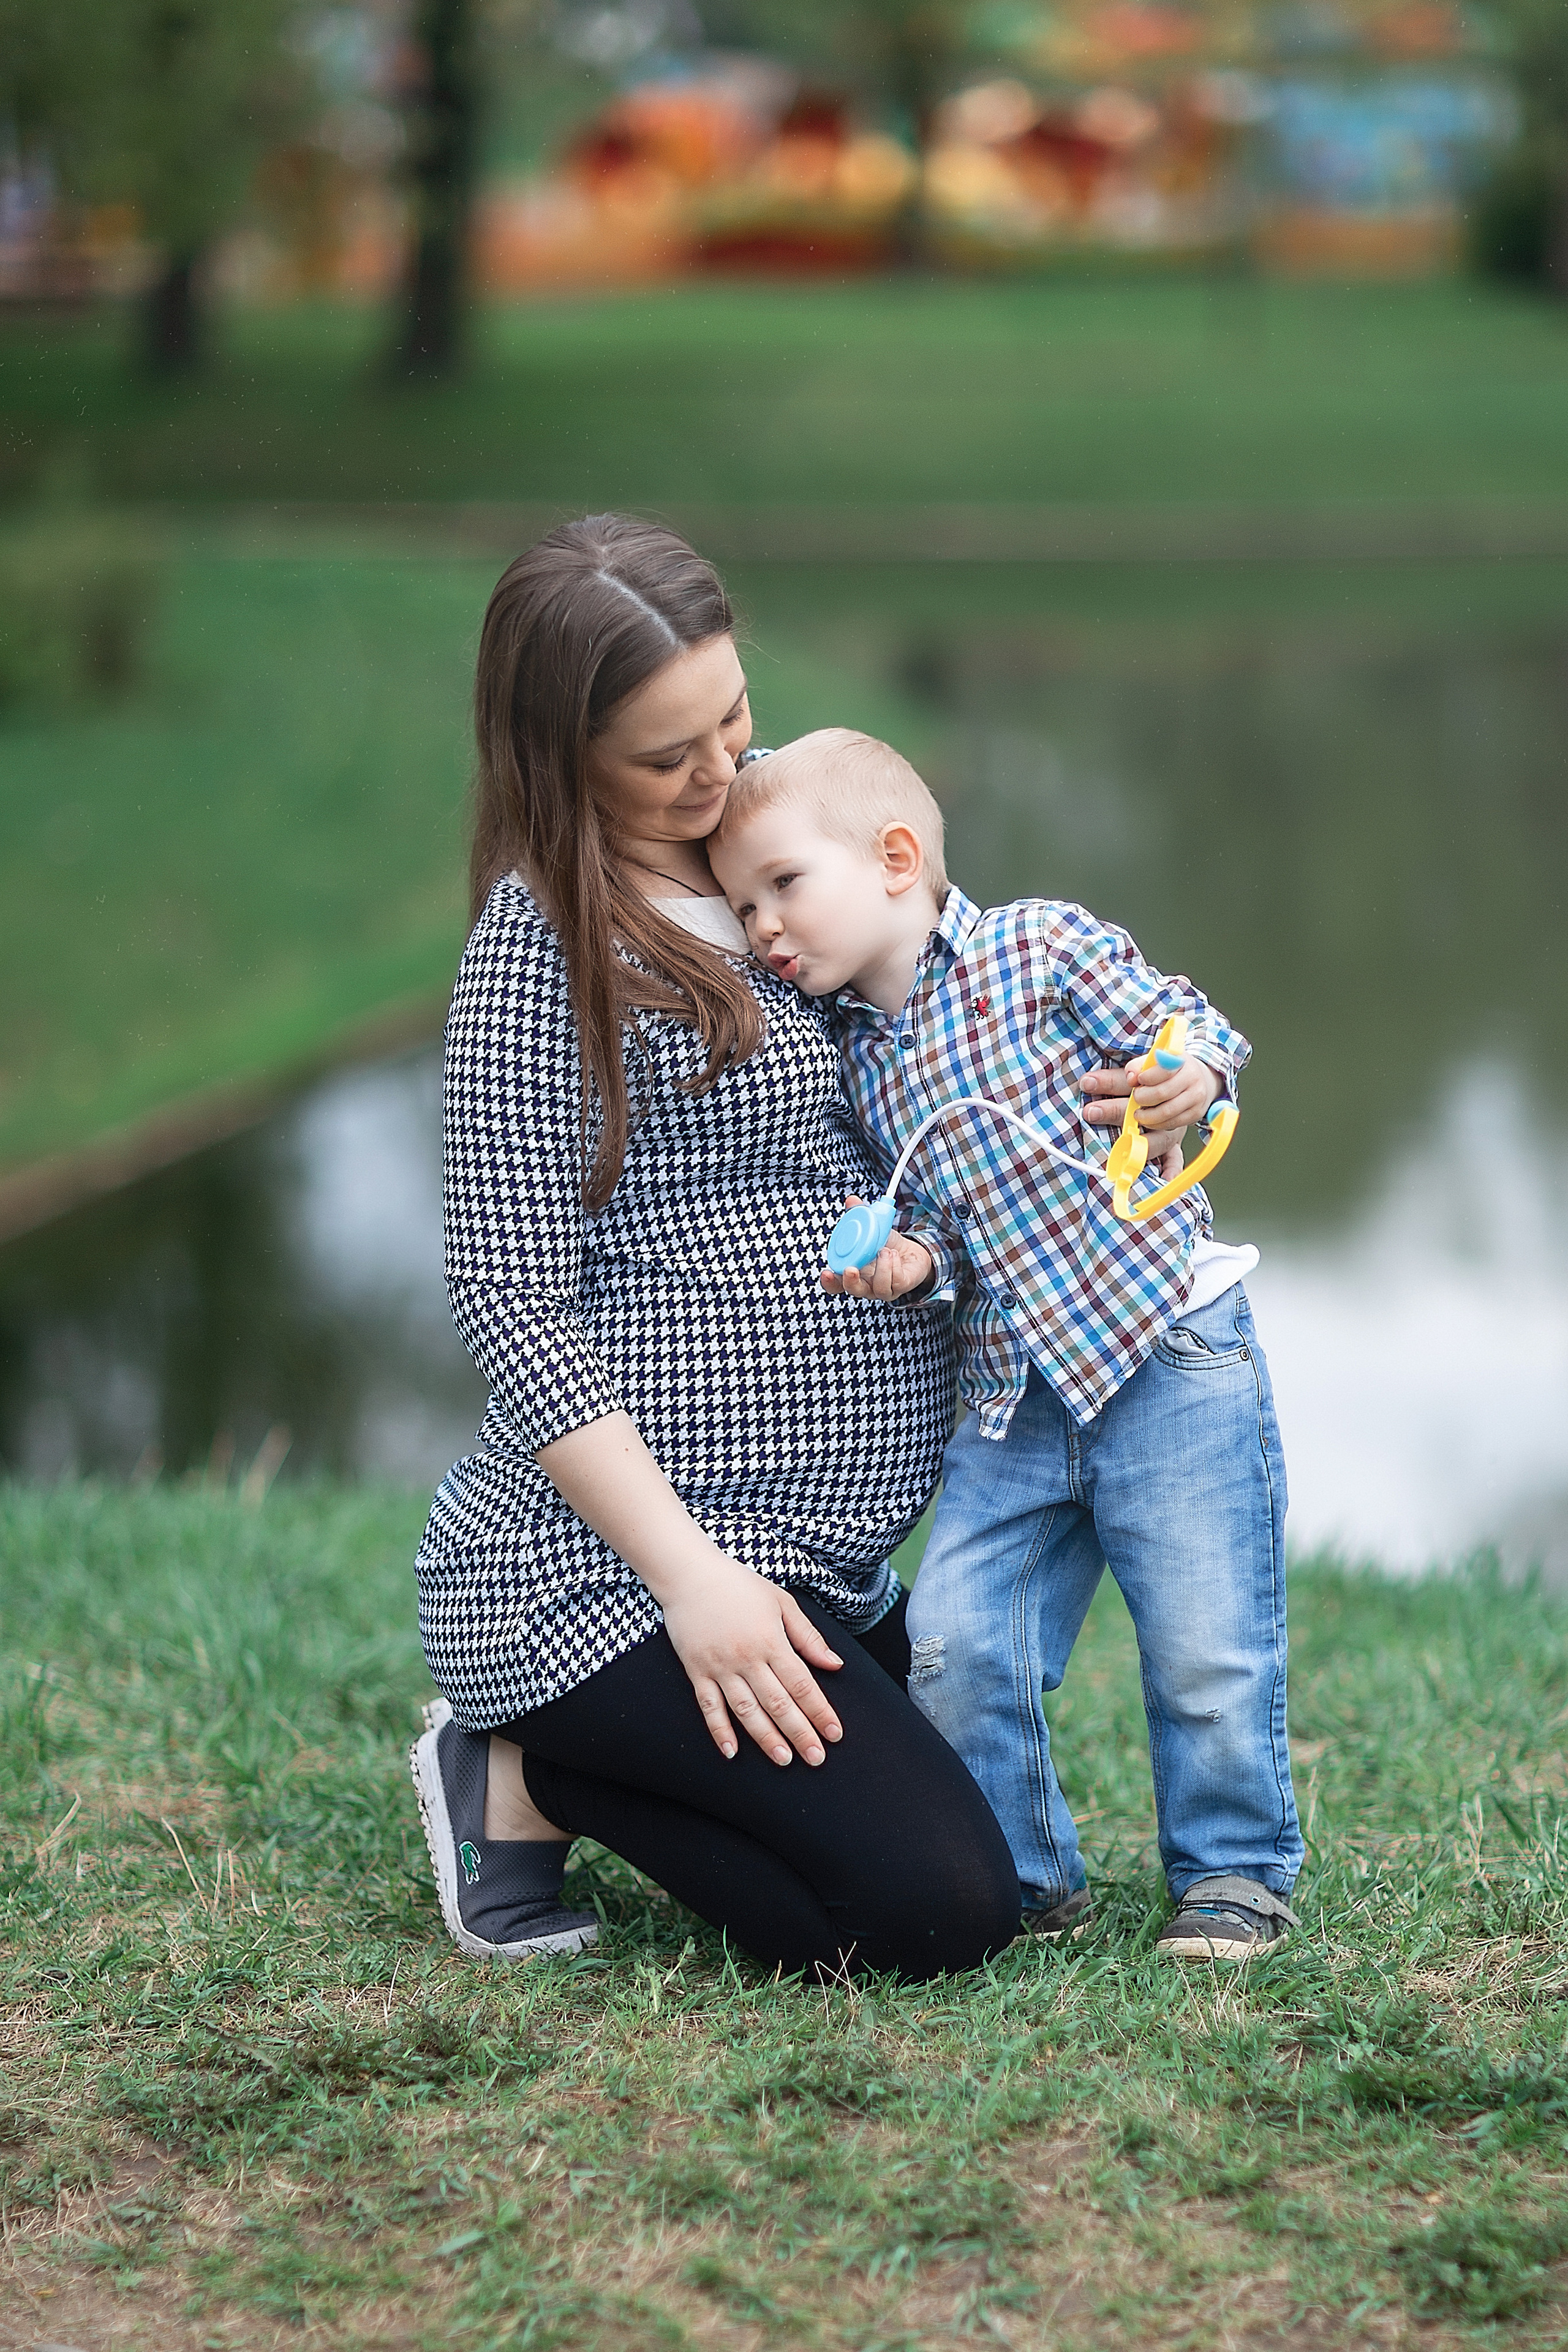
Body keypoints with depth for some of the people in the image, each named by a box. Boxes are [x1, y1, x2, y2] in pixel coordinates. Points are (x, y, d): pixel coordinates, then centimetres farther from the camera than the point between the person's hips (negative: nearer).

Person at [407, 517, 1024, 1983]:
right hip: (613, 1560, -9)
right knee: (938, 1908, -19)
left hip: (811, 1550, 9)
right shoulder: (548, 937, -13)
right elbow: (508, 1299, -17)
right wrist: (689, 1576, -23)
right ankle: (533, 1770, 0)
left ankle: (536, 1752, 14)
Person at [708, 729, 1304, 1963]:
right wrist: (912, 1257, -7)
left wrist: (1187, 1078, -27)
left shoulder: (1045, 946, -7)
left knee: (1207, 1647, -3)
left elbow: (1188, 1026, -5)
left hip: (1170, 1354, -5)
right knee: (954, 1642, -2)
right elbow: (943, 1218, 15)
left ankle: (1234, 1871, 17)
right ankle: (1024, 1877, 17)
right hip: (1013, 1396, 6)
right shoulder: (864, 1060, 10)